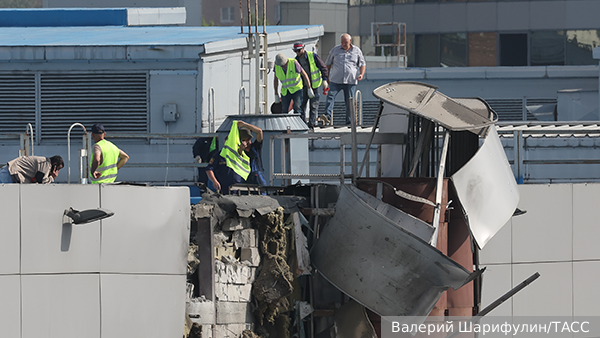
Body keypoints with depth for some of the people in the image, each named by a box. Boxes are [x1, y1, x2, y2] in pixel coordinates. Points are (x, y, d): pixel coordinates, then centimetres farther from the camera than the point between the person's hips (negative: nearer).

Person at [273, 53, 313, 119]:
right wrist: (276, 94, 6)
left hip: (297, 89, -4)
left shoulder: (293, 63, -21)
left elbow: (304, 74, -12)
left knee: (297, 108, -20)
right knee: (284, 111, 0)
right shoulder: (277, 66, -9)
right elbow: (275, 79, 4)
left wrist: (309, 89, -10)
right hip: (285, 90, 4)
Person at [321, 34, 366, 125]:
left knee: (349, 101, 0)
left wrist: (361, 74, -4)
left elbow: (362, 64, 14)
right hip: (336, 80, 0)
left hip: (350, 81, 0)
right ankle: (327, 116, -27)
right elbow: (328, 64, 15)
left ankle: (349, 121, 5)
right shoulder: (335, 50, 8)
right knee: (330, 96, -18)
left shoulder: (357, 51, 8)